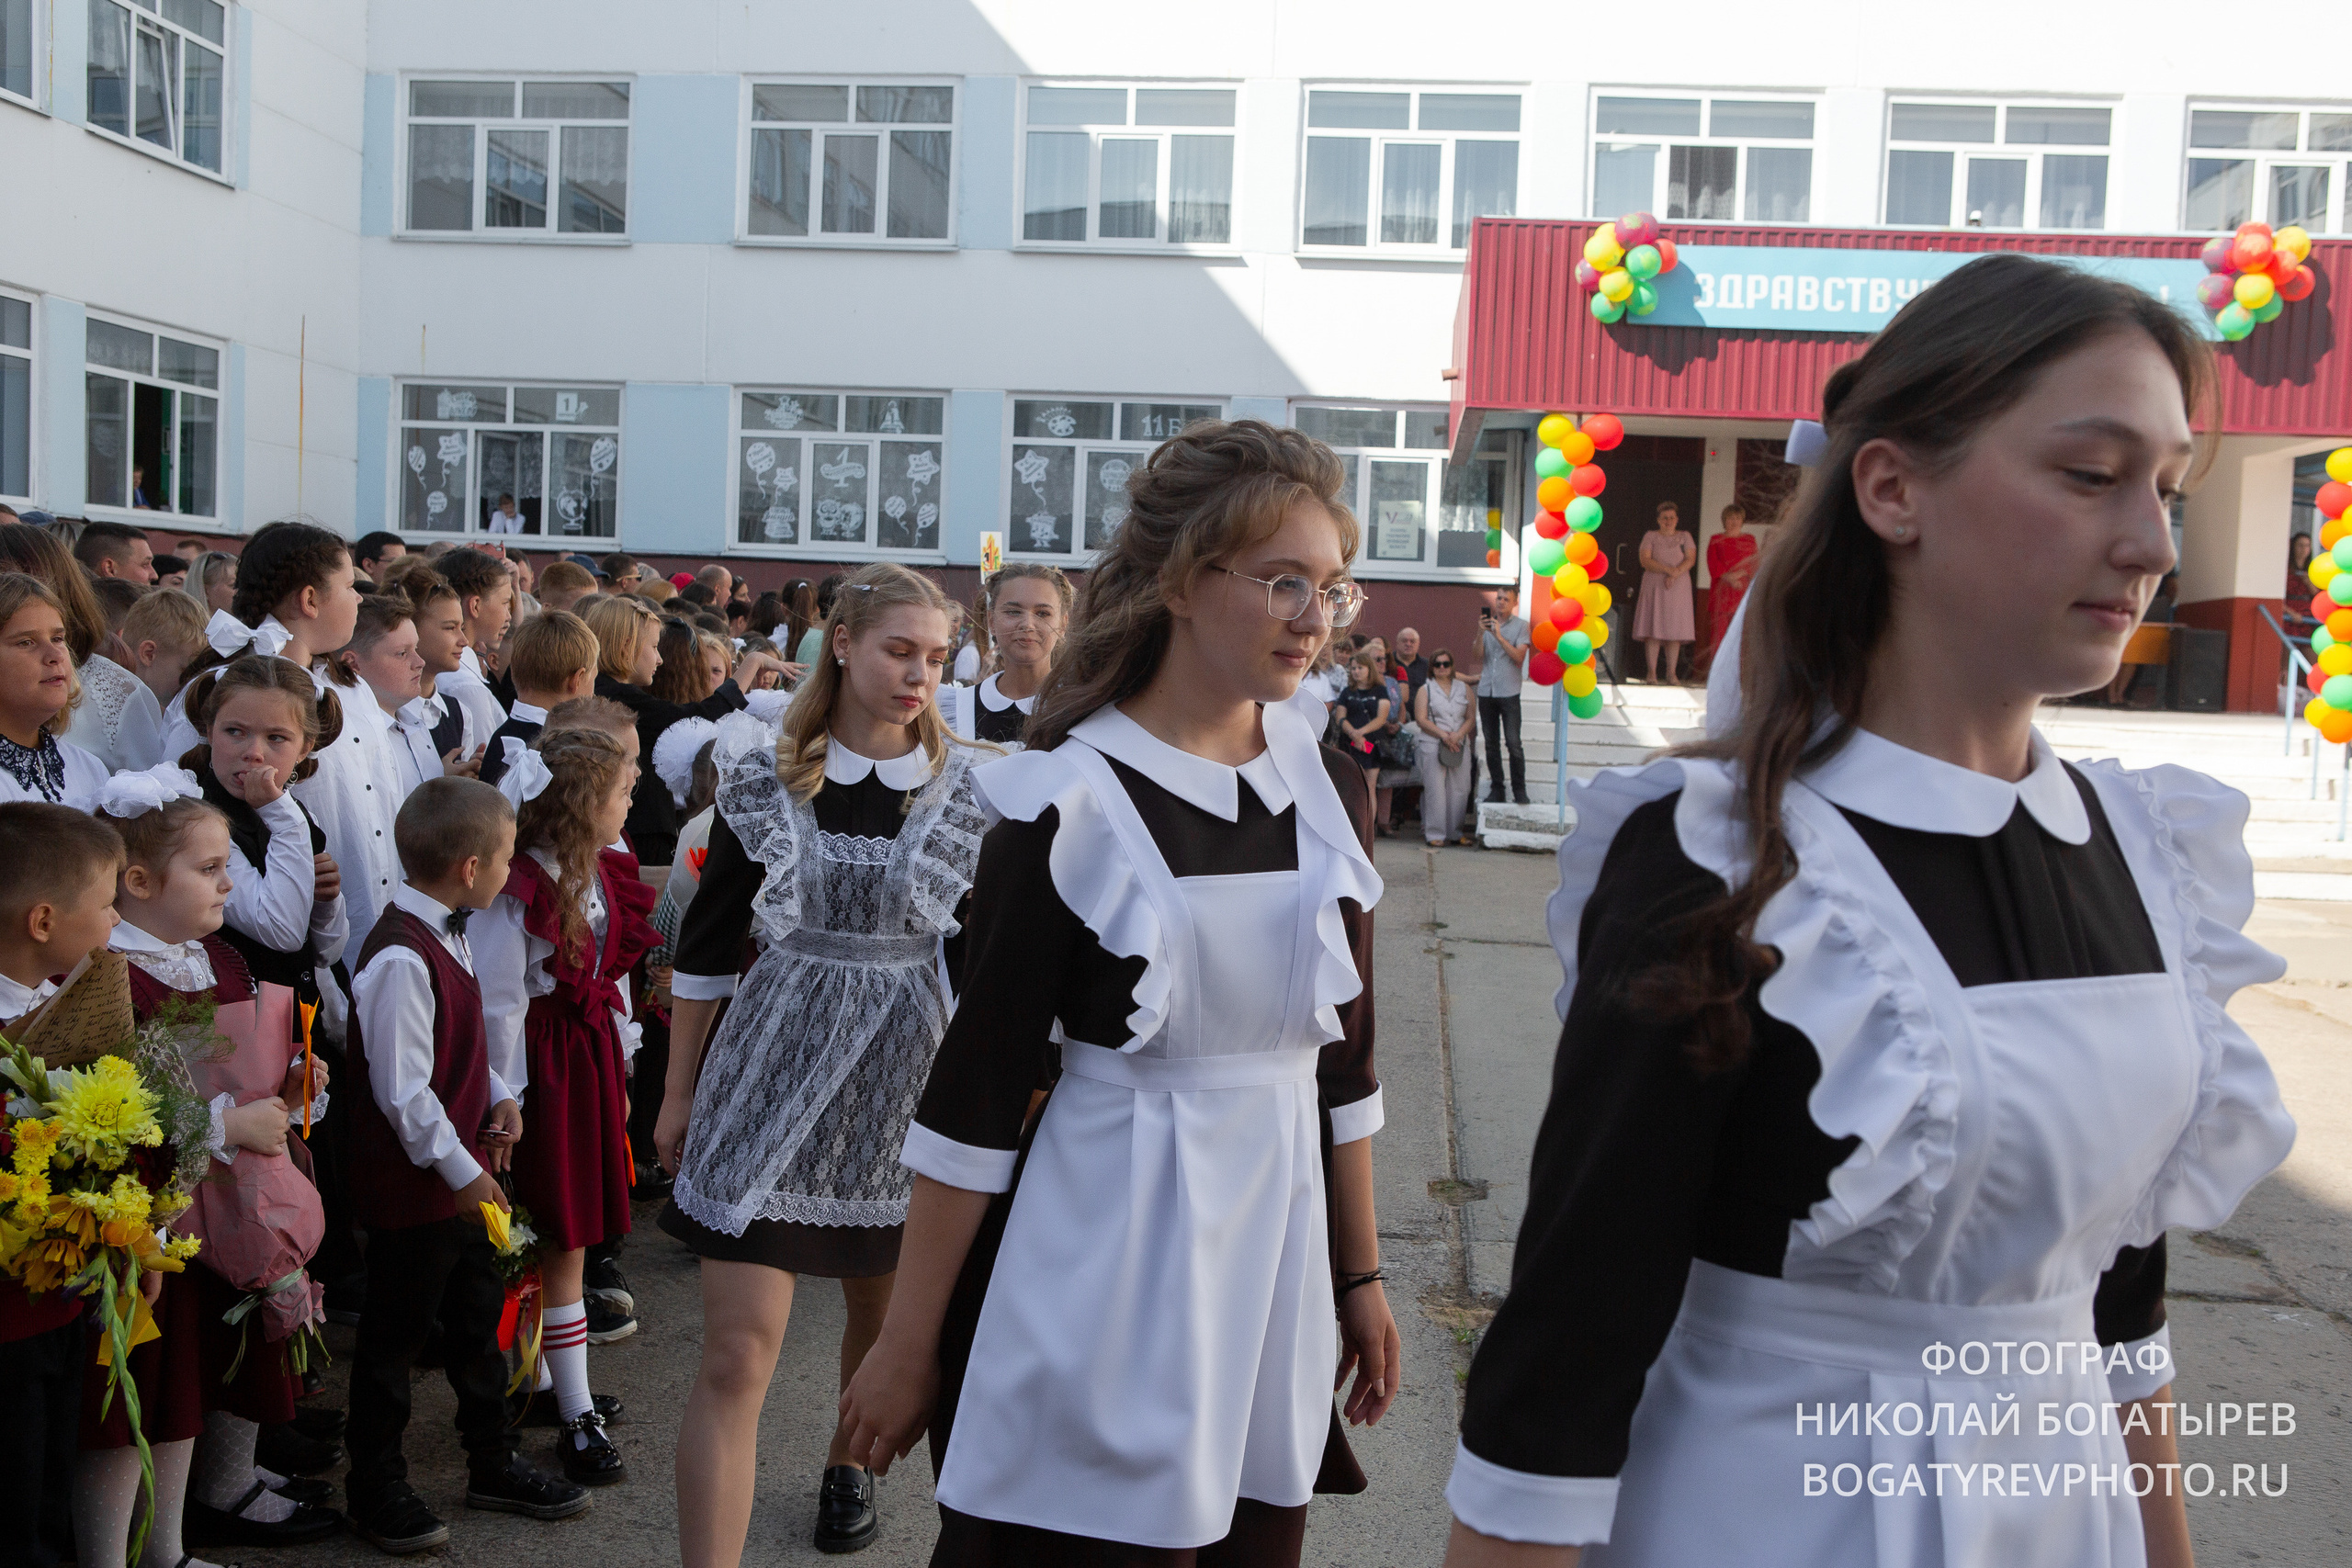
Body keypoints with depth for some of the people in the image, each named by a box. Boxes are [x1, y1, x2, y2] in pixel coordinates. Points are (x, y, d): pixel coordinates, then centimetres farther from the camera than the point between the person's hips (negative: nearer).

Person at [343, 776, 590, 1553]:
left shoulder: (450, 935, 6)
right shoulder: (401, 960, -26)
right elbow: (403, 1092, -25)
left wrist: (498, 1096, 2)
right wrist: (460, 1170, -18)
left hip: (466, 1175, 9)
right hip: (415, 1186, -9)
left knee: (478, 1322, 20)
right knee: (394, 1340, 8)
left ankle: (493, 1464, 35)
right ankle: (375, 1488, 25)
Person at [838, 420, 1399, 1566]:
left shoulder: (1331, 790, 3)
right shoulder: (1069, 803, -13)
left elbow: (1345, 1056, 11)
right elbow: (975, 1089, -11)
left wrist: (1360, 1275, 14)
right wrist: (908, 1348, -7)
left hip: (1276, 1257, 5)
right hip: (1098, 1268, -5)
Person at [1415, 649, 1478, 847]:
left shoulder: (1464, 689, 13)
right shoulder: (1425, 690, 6)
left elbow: (1471, 718, 8)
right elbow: (1421, 719, -4)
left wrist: (1458, 735, -10)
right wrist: (1443, 735, -15)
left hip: (1460, 745, 3)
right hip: (1432, 745, -3)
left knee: (1459, 789, 2)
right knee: (1435, 789, -7)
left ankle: (1456, 830, 11)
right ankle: (1435, 834, -4)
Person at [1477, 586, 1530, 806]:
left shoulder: (1521, 625, 2)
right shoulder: (1487, 623, 12)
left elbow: (1519, 657, -9)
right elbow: (1479, 656, 4)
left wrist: (1499, 636, -14)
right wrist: (1481, 633, -10)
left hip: (1509, 692, -4)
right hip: (1486, 691, 4)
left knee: (1513, 743, -9)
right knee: (1491, 743, 7)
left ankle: (1519, 790, -3)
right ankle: (1496, 789, 13)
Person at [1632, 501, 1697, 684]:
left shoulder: (1685, 537, 13)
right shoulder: (1650, 536, 8)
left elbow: (1691, 559, -1)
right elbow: (1645, 561, -6)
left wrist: (1676, 574, -17)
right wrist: (1668, 569, -17)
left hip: (1678, 587, 1)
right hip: (1654, 587, -1)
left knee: (1675, 630, -2)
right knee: (1653, 629, -8)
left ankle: (1671, 673, -2)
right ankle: (1652, 673, -7)